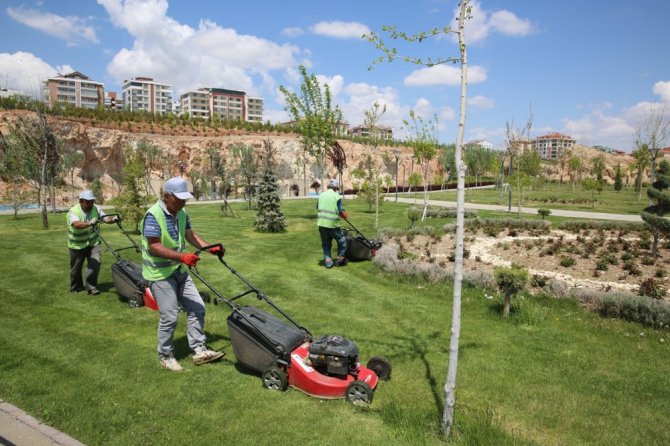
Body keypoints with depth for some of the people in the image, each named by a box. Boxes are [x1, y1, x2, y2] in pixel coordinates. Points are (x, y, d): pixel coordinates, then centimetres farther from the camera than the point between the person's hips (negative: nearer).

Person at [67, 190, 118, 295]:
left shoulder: (96, 208, -6)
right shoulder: (74, 211, -21)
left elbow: (105, 218, -10)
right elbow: (76, 224, -40)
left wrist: (113, 219, -32)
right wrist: (89, 224, -58)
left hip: (93, 242, 3)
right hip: (77, 245, -2)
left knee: (95, 263, -11)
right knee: (76, 267, 12)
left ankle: (91, 286, 3)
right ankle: (75, 287, 34)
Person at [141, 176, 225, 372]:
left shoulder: (181, 213, 2)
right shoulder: (153, 215, -21)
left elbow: (190, 235, 11)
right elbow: (154, 247, -26)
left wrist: (210, 248, -1)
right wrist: (182, 257, -34)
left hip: (179, 271, 8)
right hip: (160, 274, -8)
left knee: (197, 308, 6)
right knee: (169, 317, -3)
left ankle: (199, 350, 16)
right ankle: (165, 356, 18)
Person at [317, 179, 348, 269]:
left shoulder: (321, 195, 8)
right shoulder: (337, 196, -7)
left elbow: (317, 208, 14)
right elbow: (340, 212, -11)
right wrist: (344, 215, 9)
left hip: (321, 223, 5)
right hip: (332, 224, -5)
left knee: (326, 243, 15)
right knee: (342, 241, 13)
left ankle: (327, 260, 10)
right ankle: (340, 259, 17)